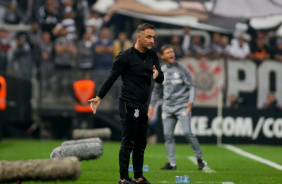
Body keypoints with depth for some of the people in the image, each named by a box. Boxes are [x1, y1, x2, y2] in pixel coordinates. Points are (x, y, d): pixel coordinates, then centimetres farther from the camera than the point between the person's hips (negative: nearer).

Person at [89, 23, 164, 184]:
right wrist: (99, 98, -11)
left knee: (141, 144, 11)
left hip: (143, 107, 7)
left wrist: (157, 74, -16)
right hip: (129, 105, -7)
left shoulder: (152, 56, 10)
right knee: (128, 143, -7)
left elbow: (161, 80, 7)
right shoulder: (125, 56, -10)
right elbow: (112, 78, -7)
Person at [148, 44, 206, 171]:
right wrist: (152, 105, 17)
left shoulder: (182, 69, -1)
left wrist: (191, 101, -16)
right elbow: (157, 90, 22)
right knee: (167, 135, 0)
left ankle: (200, 159, -3)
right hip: (167, 107, 5)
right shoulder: (160, 72, 11)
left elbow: (191, 86, -2)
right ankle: (172, 163, 6)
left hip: (182, 106, -4)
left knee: (187, 132, -15)